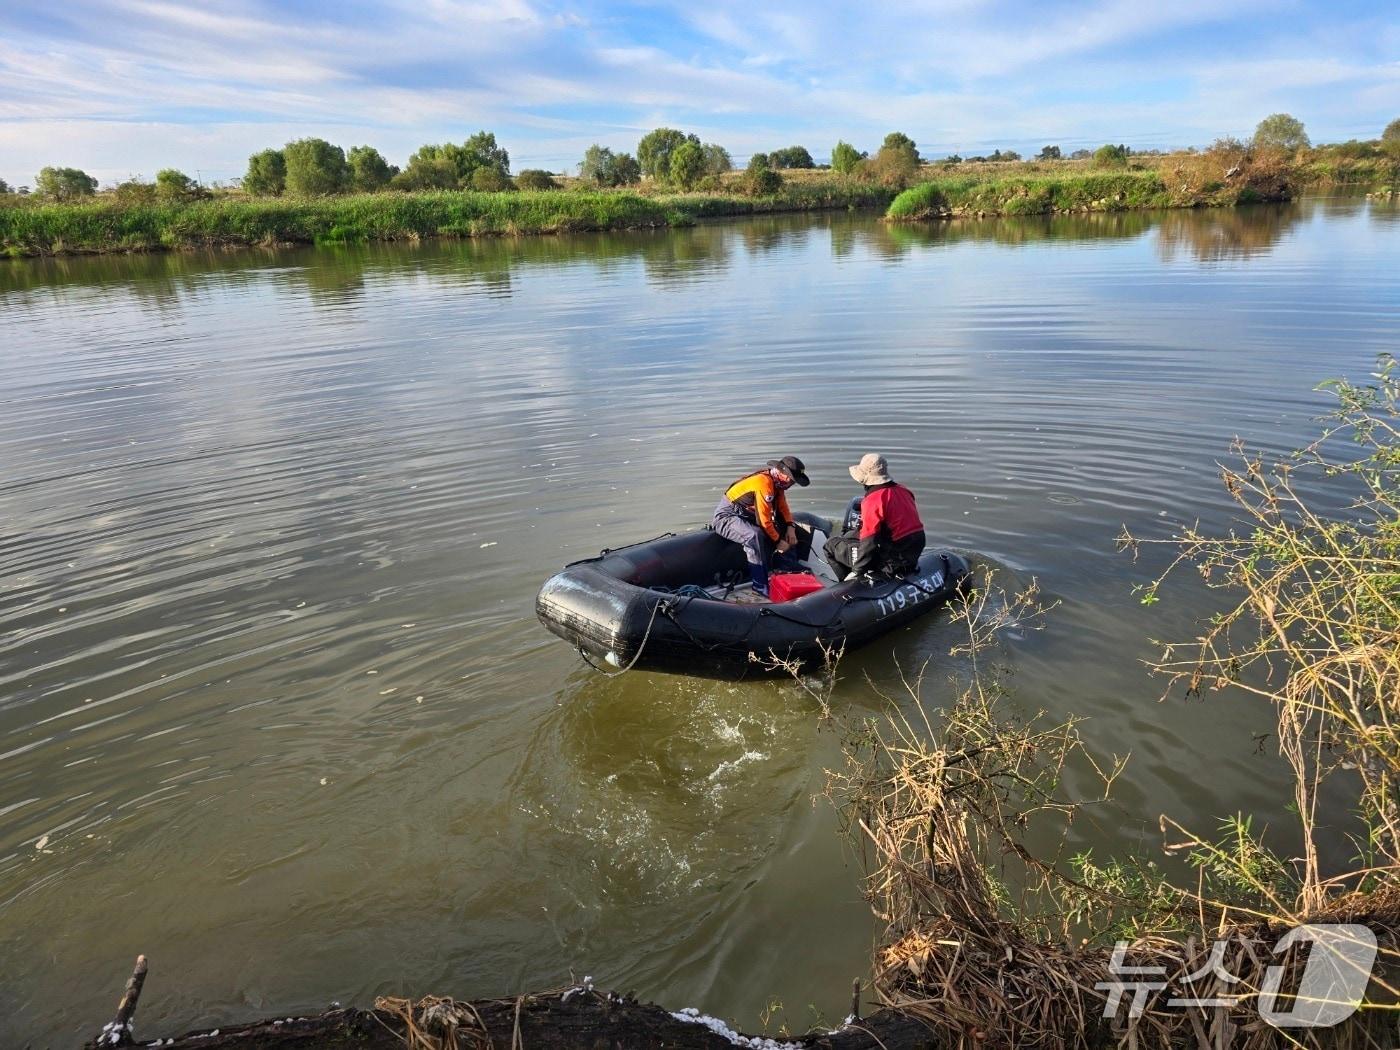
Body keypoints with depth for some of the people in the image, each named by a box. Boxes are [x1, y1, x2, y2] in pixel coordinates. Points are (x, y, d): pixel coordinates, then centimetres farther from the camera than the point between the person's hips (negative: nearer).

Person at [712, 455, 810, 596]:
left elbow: (783, 506, 10)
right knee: (755, 536, -36)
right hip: (726, 517, -10)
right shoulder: (764, 484, -27)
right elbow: (765, 520, -25)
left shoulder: (776, 481, 1)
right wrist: (778, 541, -15)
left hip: (745, 515, 10)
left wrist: (790, 527, -6)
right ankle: (761, 586, -32)